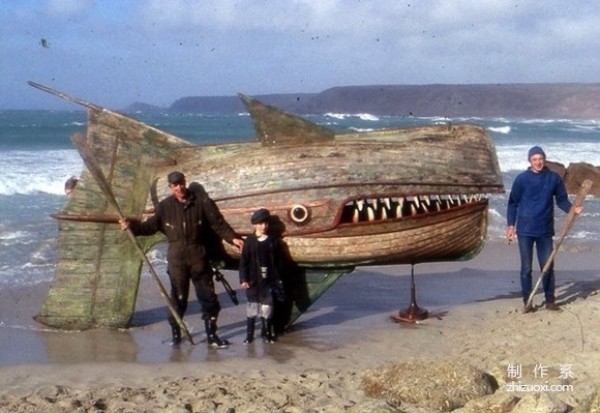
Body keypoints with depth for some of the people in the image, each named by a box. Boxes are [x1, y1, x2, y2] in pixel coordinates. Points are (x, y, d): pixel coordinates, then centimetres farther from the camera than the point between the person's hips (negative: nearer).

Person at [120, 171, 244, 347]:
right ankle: (175, 333, 20)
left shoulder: (202, 200, -2)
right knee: (178, 297, 7)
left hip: (198, 255, 0)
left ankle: (212, 335, 12)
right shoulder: (165, 206, 3)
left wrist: (232, 238, -13)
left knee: (208, 296, 3)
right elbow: (151, 226, 7)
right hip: (176, 257, 0)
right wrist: (132, 226, -7)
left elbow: (218, 223, -2)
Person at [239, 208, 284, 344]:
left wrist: (277, 279, 3)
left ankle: (266, 333, 18)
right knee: (252, 307, 2)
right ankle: (249, 334, 9)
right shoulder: (249, 241, -2)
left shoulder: (273, 241, 2)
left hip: (268, 281, 1)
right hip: (253, 281, -1)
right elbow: (243, 261, -2)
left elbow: (278, 262, 6)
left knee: (267, 307, 6)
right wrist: (243, 279, -8)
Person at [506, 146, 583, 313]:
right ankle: (527, 301, 12)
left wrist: (572, 209, -15)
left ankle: (550, 300, 16)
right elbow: (513, 203, 1)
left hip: (545, 230, 1)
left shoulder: (554, 178, 1)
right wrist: (510, 225, -3)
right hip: (525, 230, -1)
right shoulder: (521, 179, -3)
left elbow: (561, 200, 6)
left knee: (548, 266, 6)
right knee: (526, 268, 4)